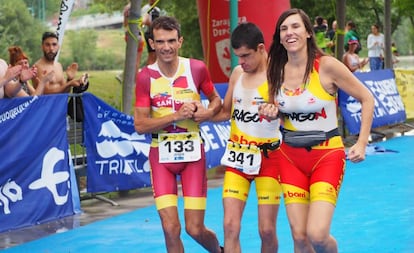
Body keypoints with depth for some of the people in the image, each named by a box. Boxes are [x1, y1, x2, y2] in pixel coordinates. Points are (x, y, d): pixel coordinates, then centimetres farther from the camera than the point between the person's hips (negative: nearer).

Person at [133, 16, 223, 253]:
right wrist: (177, 116, -20)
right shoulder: (145, 76, -6)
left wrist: (208, 112, -11)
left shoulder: (197, 68, -5)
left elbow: (216, 99, 12)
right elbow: (140, 125, -9)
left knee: (195, 229, 0)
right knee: (171, 229, -7)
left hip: (192, 153, 0)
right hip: (161, 155, 0)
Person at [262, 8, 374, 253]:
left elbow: (367, 99, -5)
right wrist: (272, 112, -5)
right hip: (291, 157, 4)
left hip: (327, 155, -4)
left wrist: (361, 143, -10)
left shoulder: (326, 66, -13)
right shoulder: (277, 70, 0)